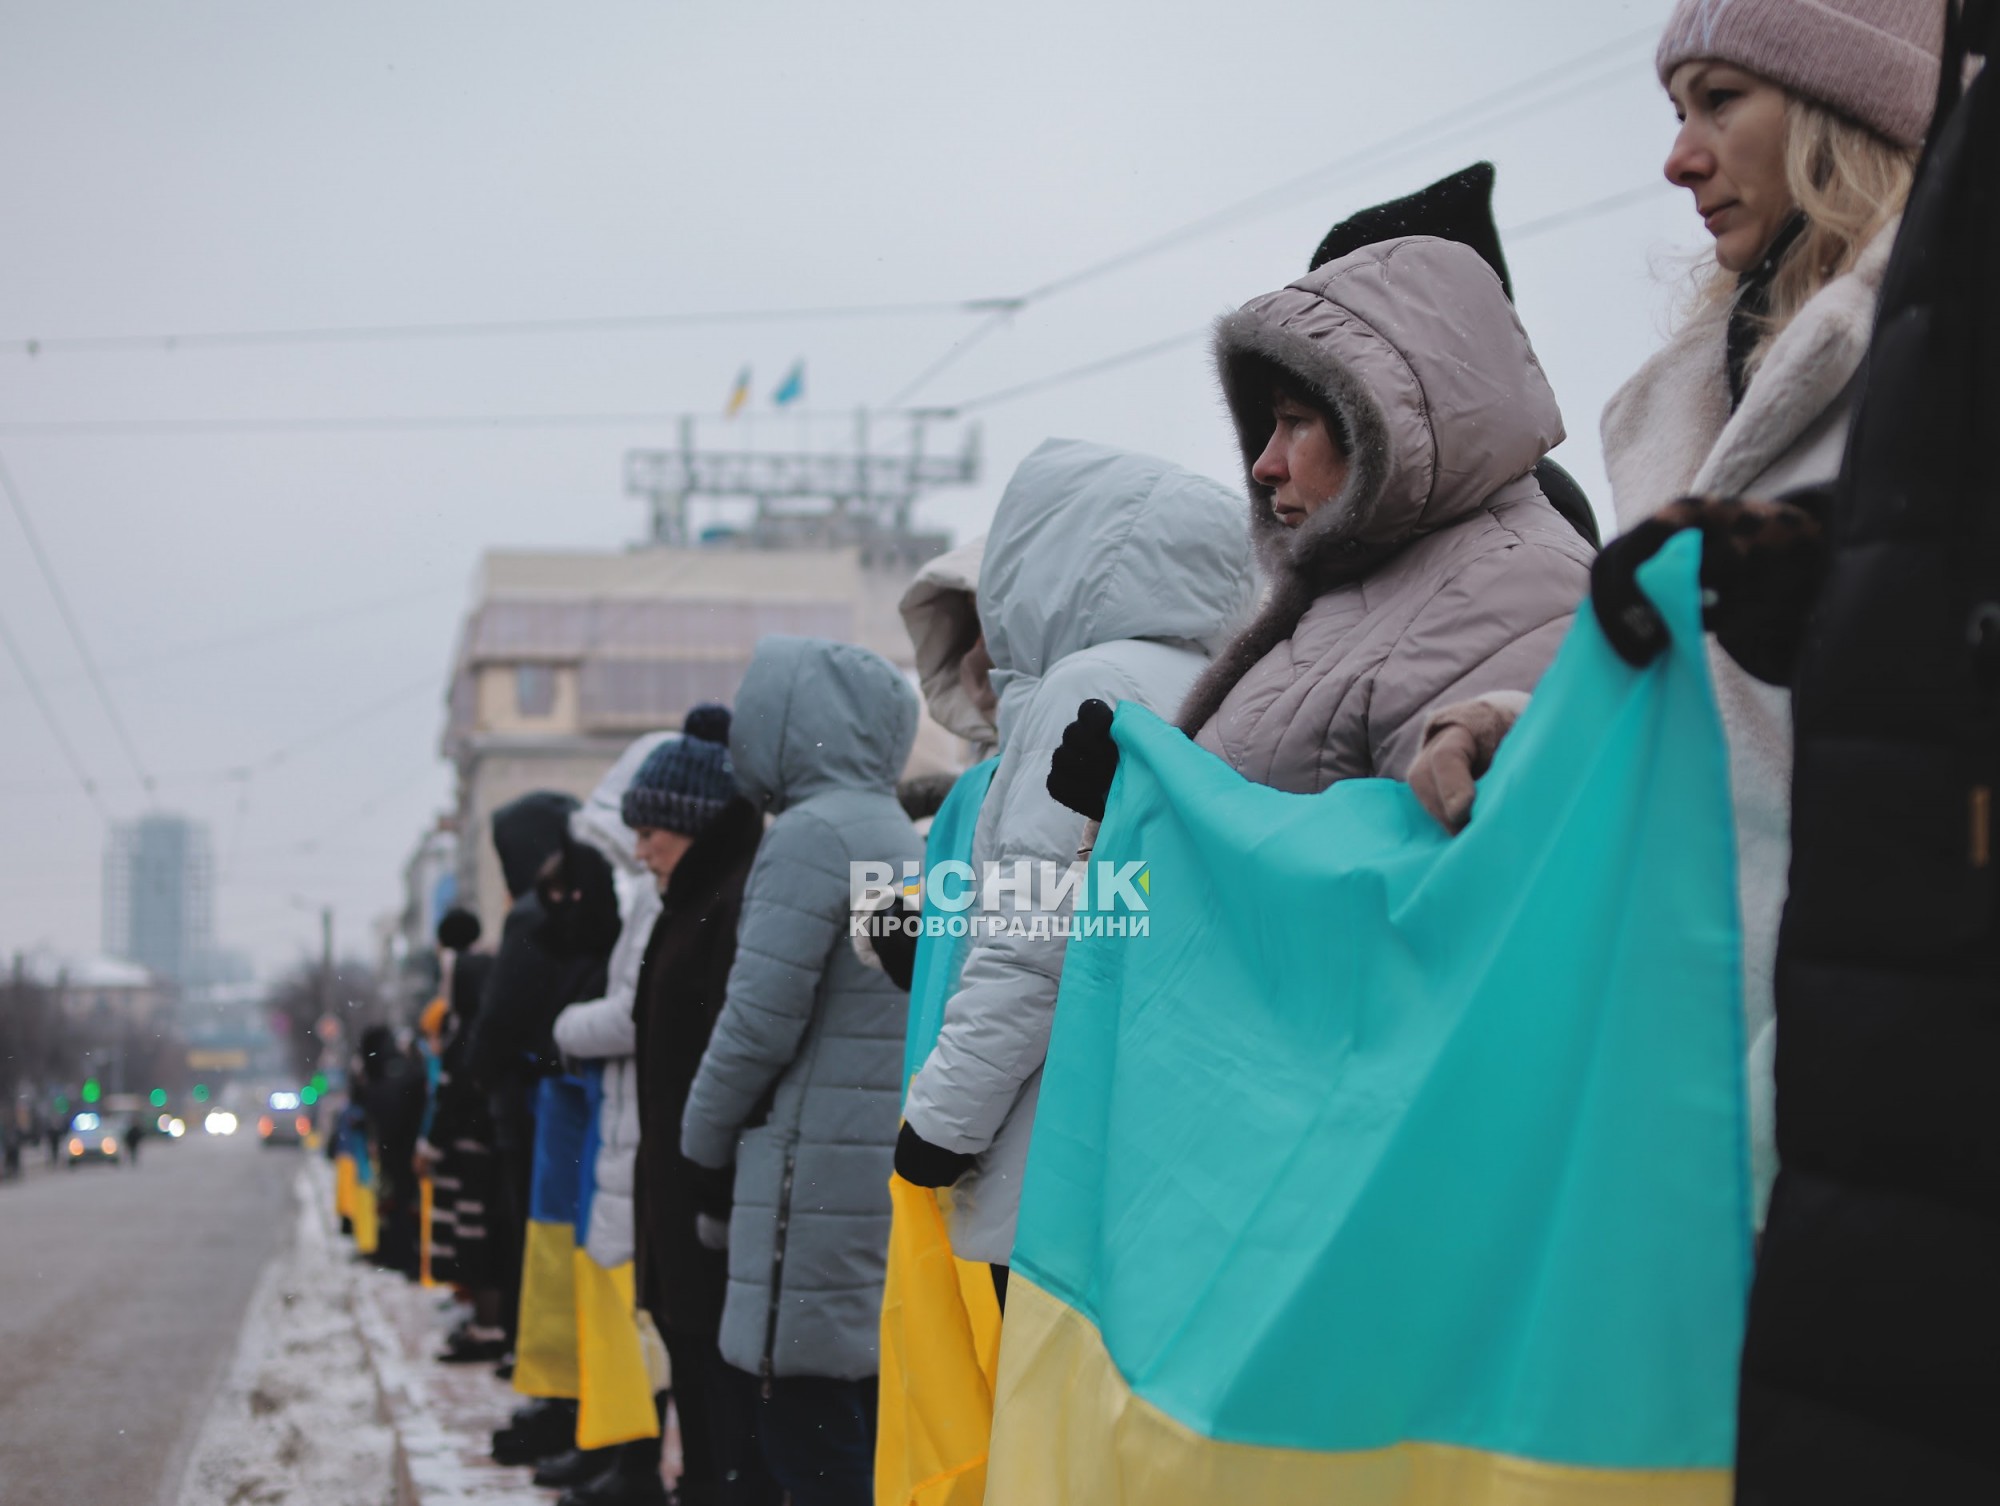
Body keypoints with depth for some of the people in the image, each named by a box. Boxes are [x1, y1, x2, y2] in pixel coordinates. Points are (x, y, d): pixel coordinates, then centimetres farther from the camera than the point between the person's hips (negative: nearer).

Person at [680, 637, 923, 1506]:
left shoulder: (811, 833, -11)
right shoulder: (902, 837, 16)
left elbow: (761, 1019, -14)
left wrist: (704, 1138, 1)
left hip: (820, 1170, -9)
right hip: (896, 1165, 9)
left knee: (806, 1426, -5)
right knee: (868, 1420, 11)